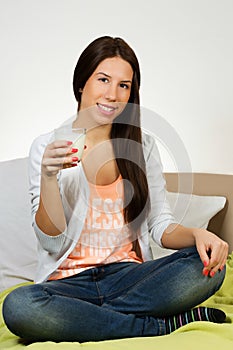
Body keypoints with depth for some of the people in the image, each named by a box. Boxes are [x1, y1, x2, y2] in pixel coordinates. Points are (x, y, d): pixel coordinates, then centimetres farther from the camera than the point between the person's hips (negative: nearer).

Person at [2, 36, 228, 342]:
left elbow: (162, 225, 7)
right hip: (69, 281, -1)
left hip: (128, 276, 2)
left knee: (210, 264, -24)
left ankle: (81, 319, -19)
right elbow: (52, 243, -5)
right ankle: (167, 324, -23)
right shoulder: (47, 147, 1)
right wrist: (48, 176, -20)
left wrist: (196, 234, -16)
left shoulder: (143, 145, 10)